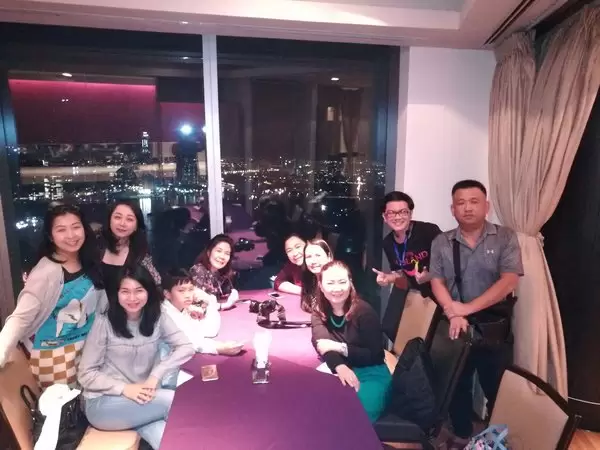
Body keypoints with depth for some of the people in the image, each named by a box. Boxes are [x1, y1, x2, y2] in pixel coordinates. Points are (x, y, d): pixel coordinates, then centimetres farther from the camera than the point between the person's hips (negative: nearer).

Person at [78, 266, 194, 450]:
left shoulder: (157, 318, -2)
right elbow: (86, 374, -8)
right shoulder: (104, 322, -12)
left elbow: (186, 347, -7)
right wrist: (124, 389, -21)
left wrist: (156, 375, -19)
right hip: (103, 403, -2)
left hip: (140, 399, 2)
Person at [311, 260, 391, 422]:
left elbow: (375, 355, -12)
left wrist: (340, 348, -24)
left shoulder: (363, 311, -14)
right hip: (339, 371, 4)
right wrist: (339, 366, -41)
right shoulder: (319, 310, -2)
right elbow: (321, 340, -21)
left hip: (371, 374, -3)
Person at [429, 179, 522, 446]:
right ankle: (461, 437, 35)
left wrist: (467, 308, -16)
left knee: (497, 387, 9)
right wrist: (454, 314, -18)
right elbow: (437, 282, -2)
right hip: (457, 325, 2)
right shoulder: (441, 242, 2)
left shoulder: (505, 238, -4)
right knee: (458, 384, 14)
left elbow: (508, 281, -13)